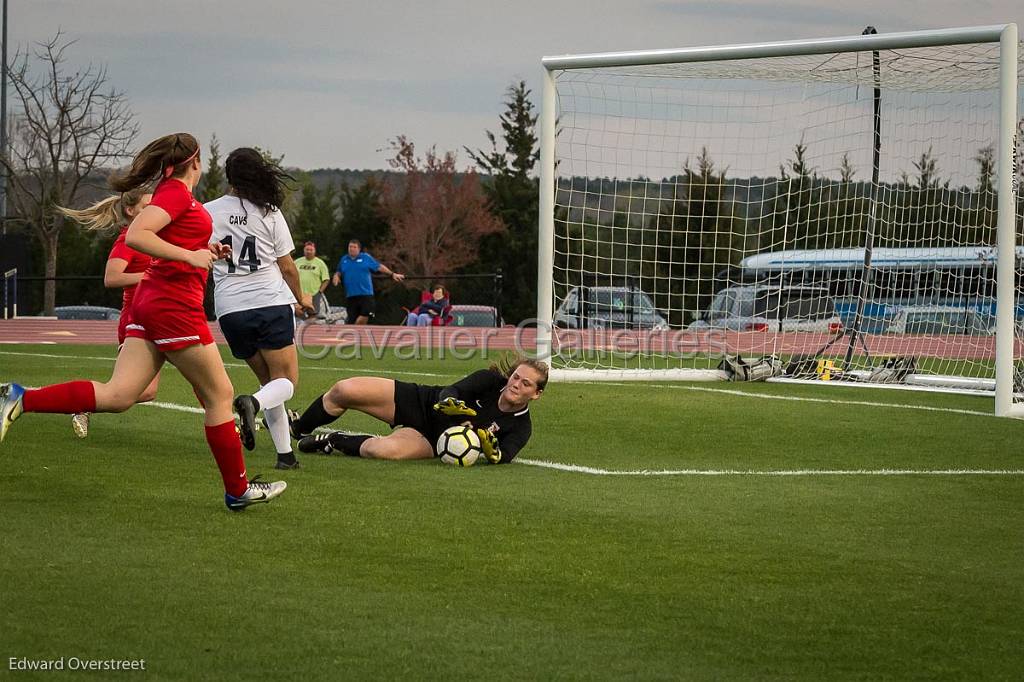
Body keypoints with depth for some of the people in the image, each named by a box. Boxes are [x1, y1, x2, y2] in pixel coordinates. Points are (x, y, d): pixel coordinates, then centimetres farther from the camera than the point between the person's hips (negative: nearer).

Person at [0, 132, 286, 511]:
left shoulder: (172, 193, 18)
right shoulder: (177, 193, -10)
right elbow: (135, 235, -24)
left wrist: (205, 251, 20)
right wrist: (191, 255, -24)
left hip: (152, 301, 9)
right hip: (174, 305, -9)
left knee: (117, 396, -1)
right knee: (219, 395, 3)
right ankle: (238, 490, 10)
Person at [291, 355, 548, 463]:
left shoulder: (521, 427, -11)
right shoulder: (491, 380, -8)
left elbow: (503, 458, -23)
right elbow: (450, 391, -14)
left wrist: (491, 448, -45)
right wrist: (450, 403, -38)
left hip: (430, 440, -2)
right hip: (417, 402, 2)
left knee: (383, 450, -37)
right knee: (343, 391, -11)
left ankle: (336, 442, -4)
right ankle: (297, 429, 19)